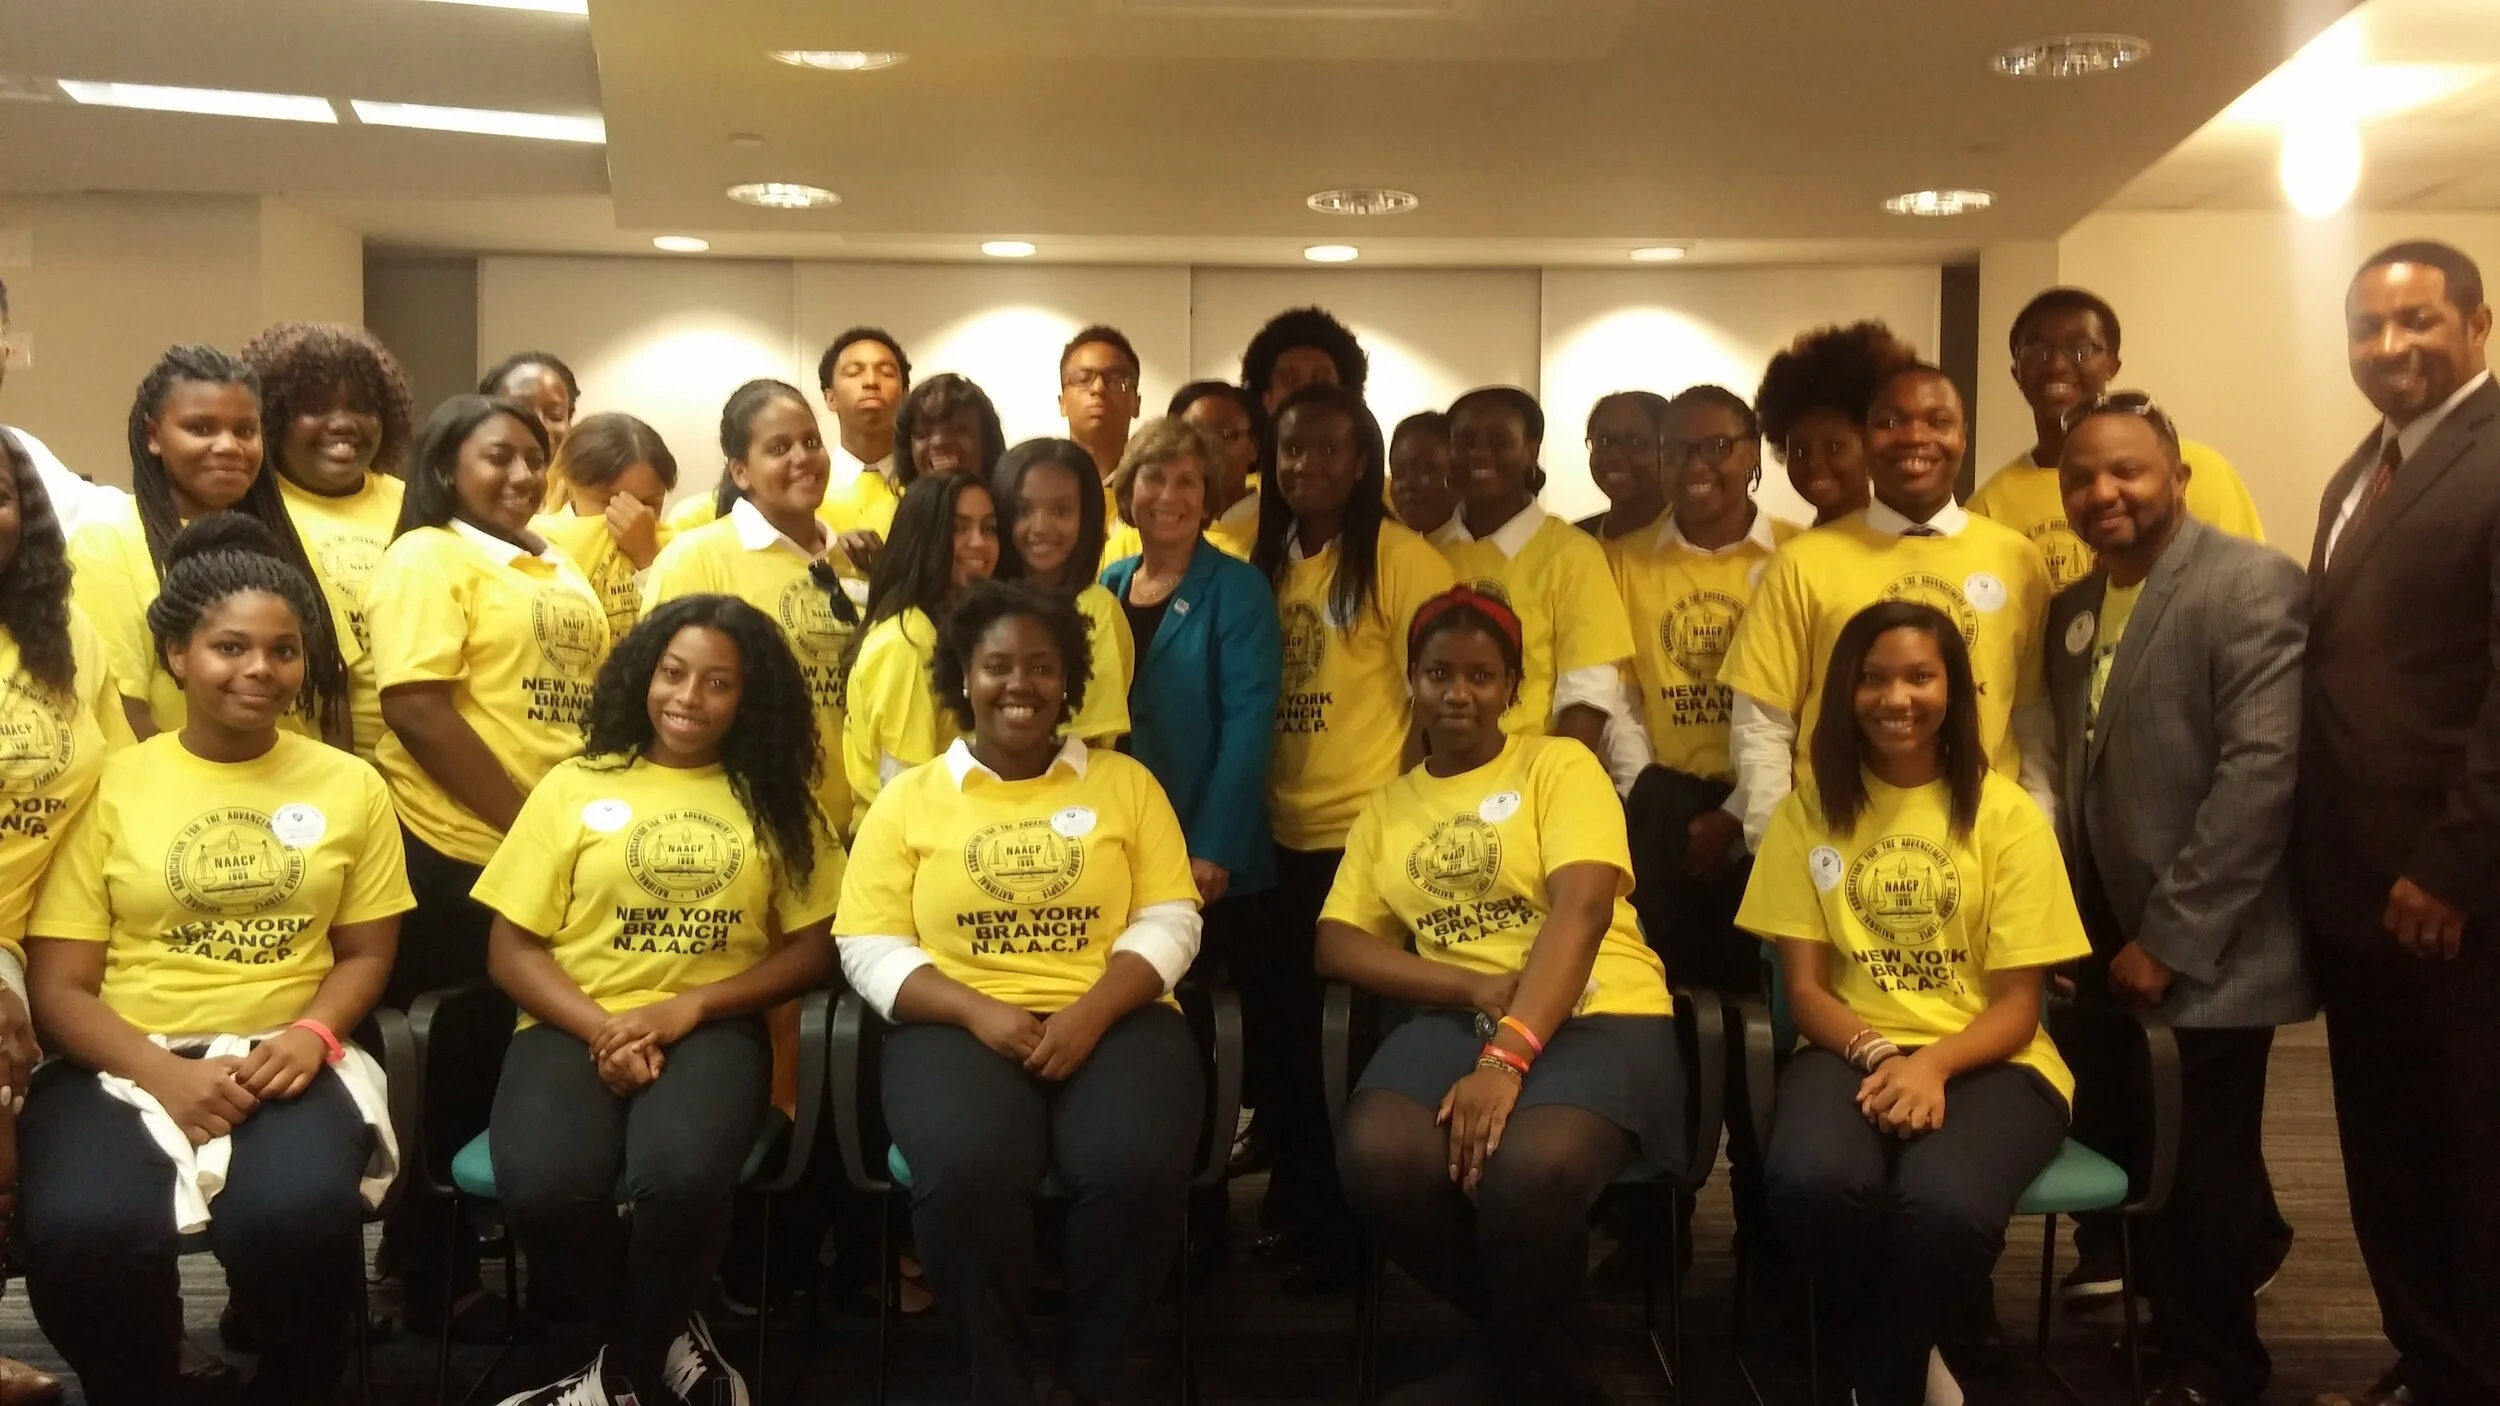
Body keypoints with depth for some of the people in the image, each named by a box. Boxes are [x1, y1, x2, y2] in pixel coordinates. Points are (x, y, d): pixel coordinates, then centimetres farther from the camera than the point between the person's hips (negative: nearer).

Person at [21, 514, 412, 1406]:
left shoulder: (349, 785, 11)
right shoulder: (111, 786, 6)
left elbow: (365, 951, 13)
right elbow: (58, 986, 2)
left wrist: (314, 1034, -9)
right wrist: (164, 1072, -16)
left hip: (281, 1057, 0)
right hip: (125, 1062, 0)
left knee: (301, 1217, -33)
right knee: (80, 1233, -32)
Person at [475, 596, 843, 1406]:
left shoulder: (777, 800, 11)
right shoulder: (574, 786, 10)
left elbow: (814, 947, 6)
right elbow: (512, 949, 6)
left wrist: (689, 1007, -10)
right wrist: (600, 1027, -12)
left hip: (713, 1027, -1)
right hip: (575, 1025, 1)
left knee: (681, 1179, -34)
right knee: (543, 1190, -31)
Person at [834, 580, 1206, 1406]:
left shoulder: (1125, 782, 13)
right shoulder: (910, 797, 11)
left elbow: (1168, 922, 5)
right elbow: (869, 947, 4)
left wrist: (1091, 1012, -13)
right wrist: (979, 1012, -13)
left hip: (1113, 1020, 1)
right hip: (961, 1026, 0)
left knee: (1138, 1170, -30)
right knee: (965, 1177, -33)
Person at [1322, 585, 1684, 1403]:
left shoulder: (1561, 765, 5)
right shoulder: (1387, 808, 18)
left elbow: (1581, 911, -10)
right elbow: (1336, 942, 8)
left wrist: (1506, 1057, -24)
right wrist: (1476, 985, -10)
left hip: (1597, 1016, -3)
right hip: (1457, 1019, 3)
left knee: (1526, 1170, -35)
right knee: (1378, 1157, -29)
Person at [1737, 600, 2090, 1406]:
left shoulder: (2007, 813, 2)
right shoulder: (1811, 809, 6)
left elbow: (2018, 1005, -1)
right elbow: (1804, 987, 3)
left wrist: (1934, 1064, -21)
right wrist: (1876, 1053, -18)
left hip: (1984, 1060, -1)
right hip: (1852, 1049, 1)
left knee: (1944, 1205, -36)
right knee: (1810, 1182, -34)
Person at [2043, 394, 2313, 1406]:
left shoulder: (2254, 585, -11)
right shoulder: (2072, 606, 12)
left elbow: (2265, 770, -19)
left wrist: (2171, 939, -20)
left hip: (2201, 955, -6)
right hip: (2102, 945, 6)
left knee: (2200, 1180, 4)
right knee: (2123, 1167, 10)